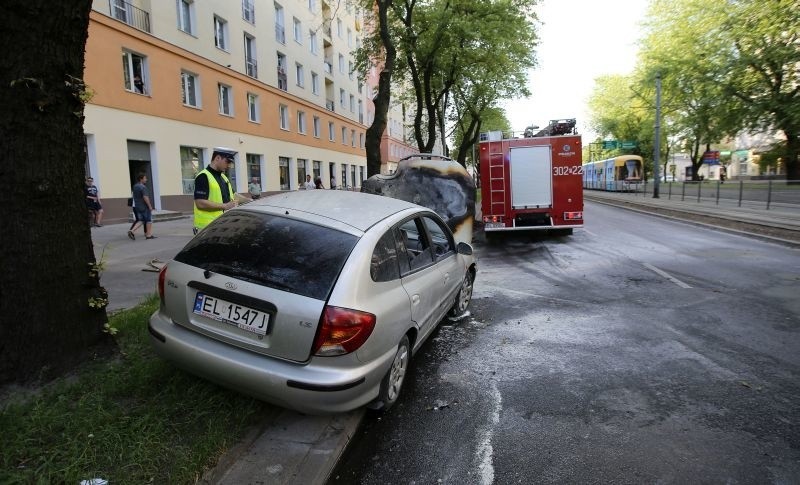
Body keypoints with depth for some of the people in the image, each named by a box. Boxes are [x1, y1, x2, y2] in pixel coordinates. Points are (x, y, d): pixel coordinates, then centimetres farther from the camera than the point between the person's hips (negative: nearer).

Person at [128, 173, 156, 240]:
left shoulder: (135, 187, 11)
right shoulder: (143, 187, -17)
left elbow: (134, 197, 18)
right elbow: (145, 197, -23)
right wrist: (150, 206, -19)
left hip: (137, 207, 8)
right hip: (145, 207, -8)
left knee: (140, 221, 13)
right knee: (149, 220, 3)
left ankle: (132, 231, -4)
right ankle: (149, 235, 7)